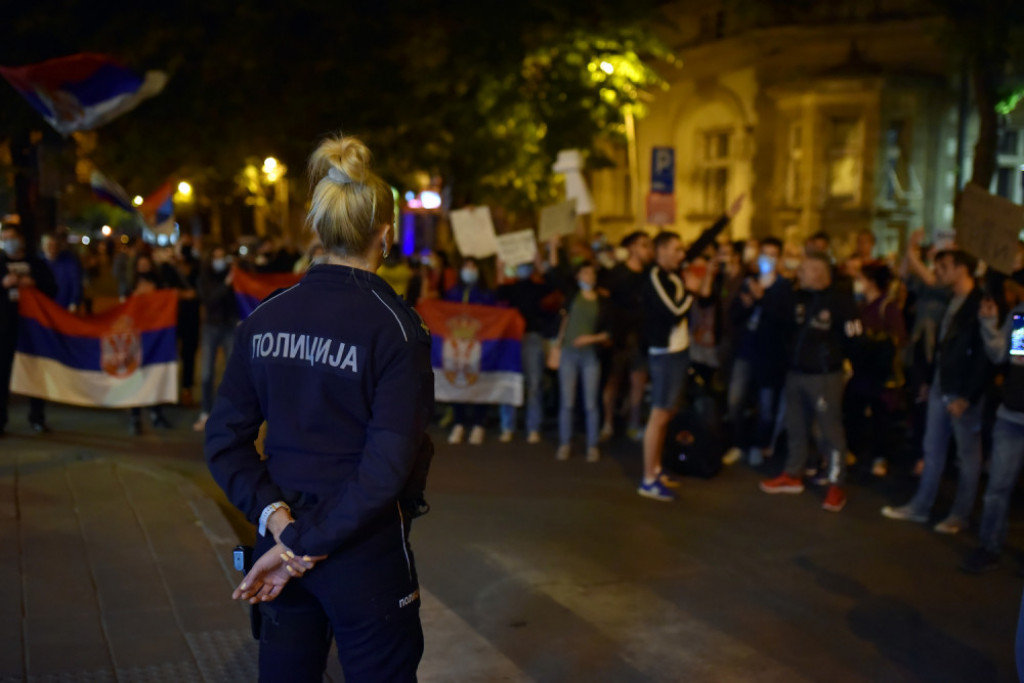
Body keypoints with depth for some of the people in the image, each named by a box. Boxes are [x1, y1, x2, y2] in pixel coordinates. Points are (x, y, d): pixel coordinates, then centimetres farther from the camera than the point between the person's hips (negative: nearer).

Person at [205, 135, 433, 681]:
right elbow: (387, 467, -21)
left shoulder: (265, 318, -2)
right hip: (364, 554, -5)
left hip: (281, 533, 5)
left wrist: (276, 515, -9)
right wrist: (303, 542, -16)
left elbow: (225, 441, -2)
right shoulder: (395, 327, -16)